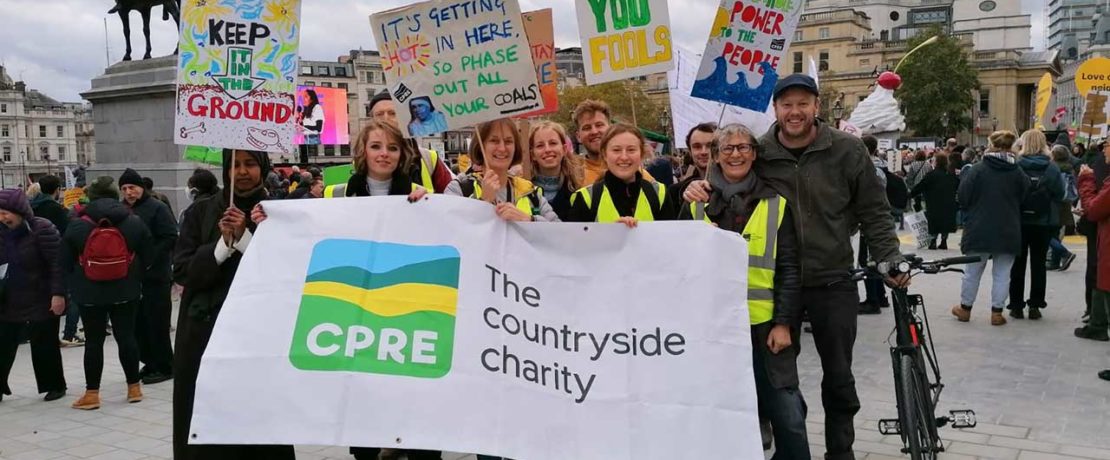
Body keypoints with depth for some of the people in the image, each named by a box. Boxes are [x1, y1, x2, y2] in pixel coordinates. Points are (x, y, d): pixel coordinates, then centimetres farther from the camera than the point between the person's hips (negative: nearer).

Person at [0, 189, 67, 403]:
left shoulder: (42, 229, -15)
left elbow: (58, 263, -17)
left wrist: (58, 294, -22)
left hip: (42, 301, -6)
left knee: (44, 345, 3)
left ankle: (55, 385, 18)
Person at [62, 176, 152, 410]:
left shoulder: (76, 225, -6)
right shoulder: (134, 222, -3)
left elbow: (65, 263, 0)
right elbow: (148, 258, 1)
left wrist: (74, 285, 15)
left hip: (89, 294, -1)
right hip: (126, 292, 1)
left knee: (93, 341, 6)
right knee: (126, 336, 9)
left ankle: (92, 393, 10)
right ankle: (134, 387, 16)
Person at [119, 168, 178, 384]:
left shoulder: (157, 208, -8)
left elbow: (170, 238, -14)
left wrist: (148, 259, -19)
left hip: (155, 276, -6)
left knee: (157, 323, -3)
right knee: (137, 322, 10)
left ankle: (164, 366, 6)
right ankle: (149, 362, 22)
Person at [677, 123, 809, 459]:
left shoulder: (776, 203, 2)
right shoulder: (697, 204, 5)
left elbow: (789, 268, 0)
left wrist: (784, 322, -7)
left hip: (764, 325, -1)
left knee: (788, 417, -1)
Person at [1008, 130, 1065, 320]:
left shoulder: (1016, 166, -10)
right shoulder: (1052, 168, -7)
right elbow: (1060, 194, -5)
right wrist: (1047, 201, 11)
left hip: (1019, 220, -1)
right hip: (1043, 221, 1)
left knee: (1018, 263, 9)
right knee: (1038, 264, 10)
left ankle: (1016, 305, 11)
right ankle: (1035, 305, 11)